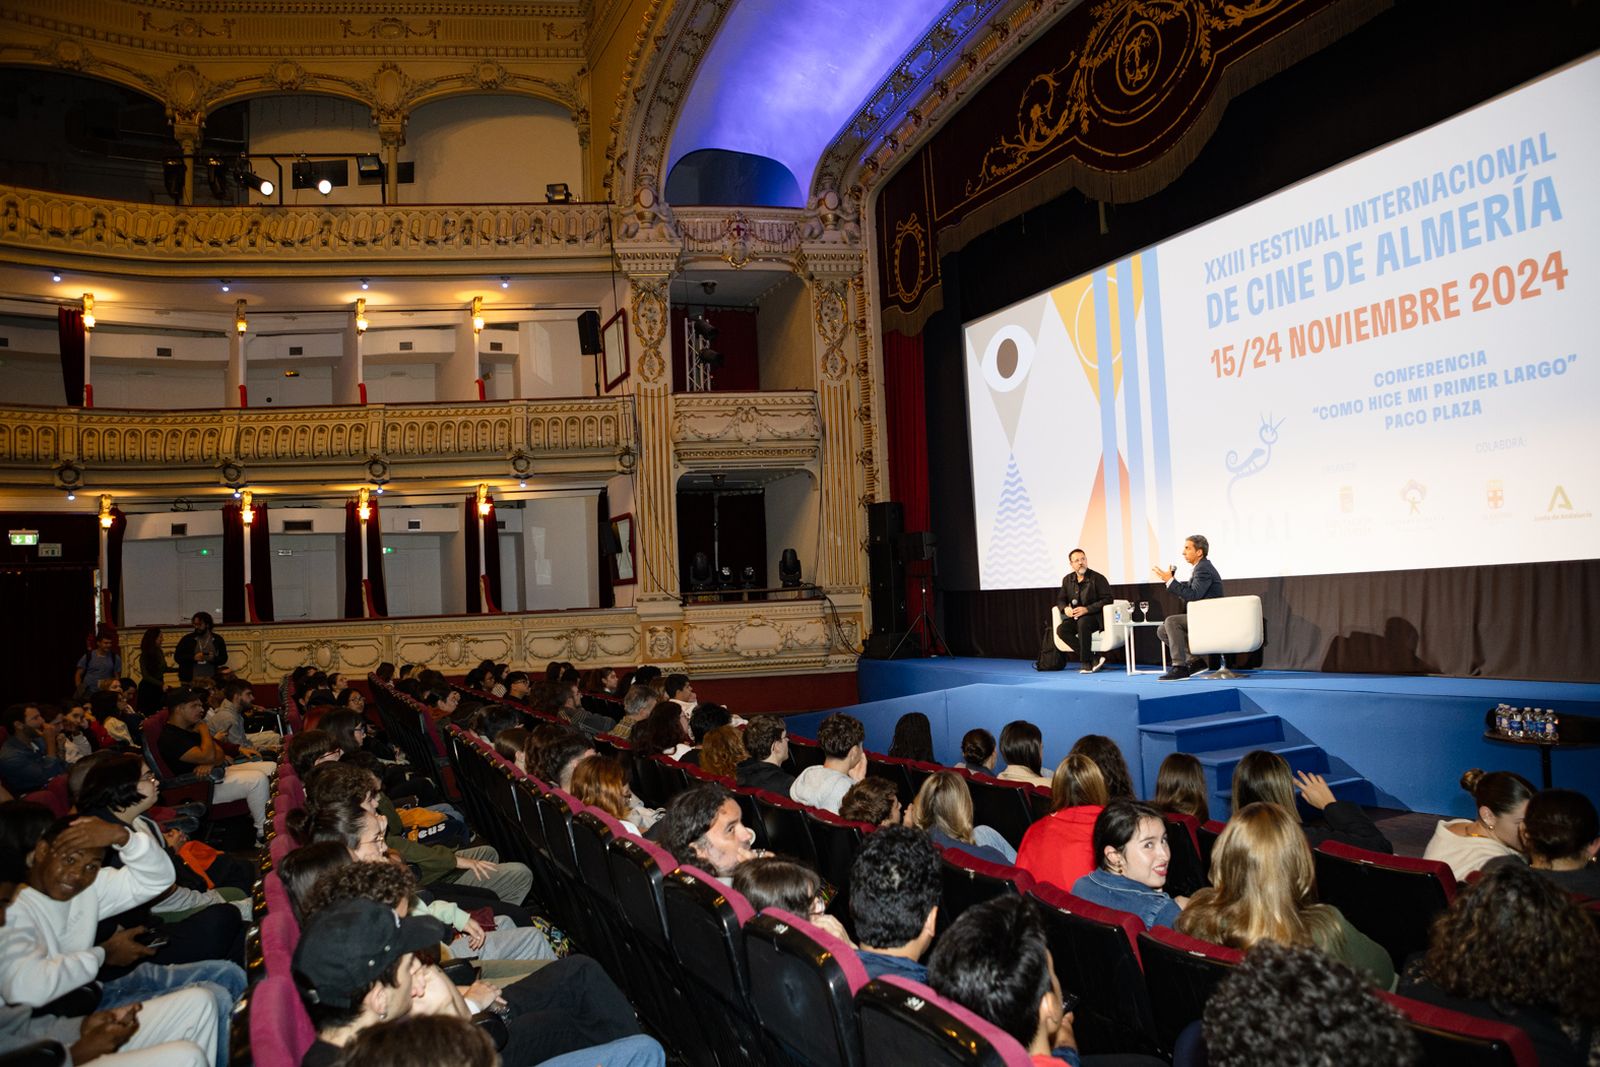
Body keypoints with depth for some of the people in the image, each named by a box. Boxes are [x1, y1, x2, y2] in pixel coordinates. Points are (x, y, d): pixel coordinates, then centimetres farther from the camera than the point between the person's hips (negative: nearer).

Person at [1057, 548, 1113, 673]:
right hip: (1075, 616, 5)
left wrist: (1087, 609, -21)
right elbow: (1060, 599, 17)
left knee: (1083, 622, -38)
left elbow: (1107, 600, -11)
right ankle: (1094, 658, -22)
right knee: (1061, 630, -24)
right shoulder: (1067, 580, 10)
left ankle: (1086, 663, -28)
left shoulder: (1098, 578, -6)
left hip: (1095, 616, -5)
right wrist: (1065, 608, -8)